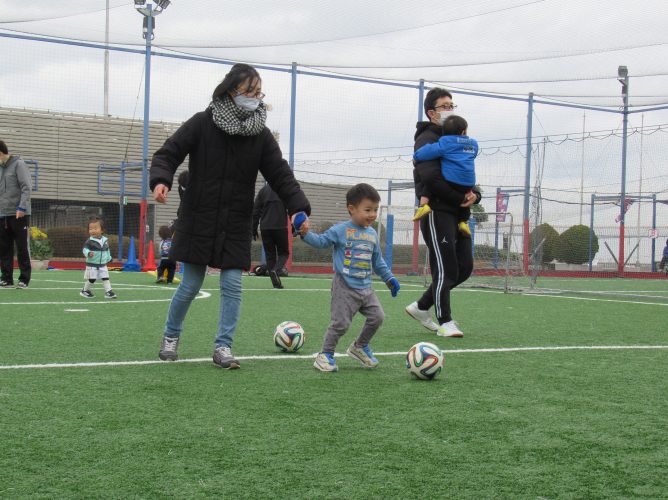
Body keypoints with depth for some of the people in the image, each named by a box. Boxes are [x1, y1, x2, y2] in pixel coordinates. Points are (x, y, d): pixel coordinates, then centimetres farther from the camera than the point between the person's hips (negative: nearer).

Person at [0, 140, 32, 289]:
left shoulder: (18, 164, -3)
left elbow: (26, 188, -11)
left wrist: (22, 208, -20)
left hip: (19, 215, -7)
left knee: (22, 248, -1)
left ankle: (24, 279, 4)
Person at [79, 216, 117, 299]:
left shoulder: (105, 240, 5)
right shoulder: (89, 241, -13)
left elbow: (107, 250, 19)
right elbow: (85, 249, -18)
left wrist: (109, 258, 24)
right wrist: (88, 253, -38)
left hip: (103, 265, 4)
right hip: (92, 265, -4)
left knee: (106, 278, -2)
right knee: (91, 279, 3)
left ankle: (108, 291, -1)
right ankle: (85, 290, 22)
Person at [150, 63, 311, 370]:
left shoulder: (261, 135, 1)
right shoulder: (202, 123, -7)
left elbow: (281, 175, -3)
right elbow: (168, 154, -8)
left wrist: (299, 209, -17)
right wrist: (161, 180, -29)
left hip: (236, 226, 2)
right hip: (198, 220, -2)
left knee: (232, 285, -3)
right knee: (190, 285, 4)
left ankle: (223, 347, 8)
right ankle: (171, 337, 27)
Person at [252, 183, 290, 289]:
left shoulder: (263, 190, 8)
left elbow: (255, 210, 7)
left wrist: (254, 229, 12)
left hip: (265, 228, 2)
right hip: (280, 227, -2)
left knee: (270, 254, 8)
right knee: (283, 252, 10)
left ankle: (276, 282, 2)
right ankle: (276, 270, -19)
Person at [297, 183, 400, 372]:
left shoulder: (372, 234, 13)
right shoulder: (341, 230, -5)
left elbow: (378, 261, 22)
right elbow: (321, 241, -8)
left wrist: (389, 278, 23)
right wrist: (306, 233, -25)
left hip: (365, 287, 6)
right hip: (345, 287, -6)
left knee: (377, 317, 5)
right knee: (340, 323, -8)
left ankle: (360, 347, 26)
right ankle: (325, 355, 7)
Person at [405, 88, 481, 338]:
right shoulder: (427, 139, -7)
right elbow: (431, 177, -20)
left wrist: (474, 194, -1)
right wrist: (460, 198, -14)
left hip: (457, 214, 9)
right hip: (437, 212, -9)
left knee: (464, 268, 8)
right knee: (445, 269, -7)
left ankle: (421, 307, 20)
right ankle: (445, 322, 4)